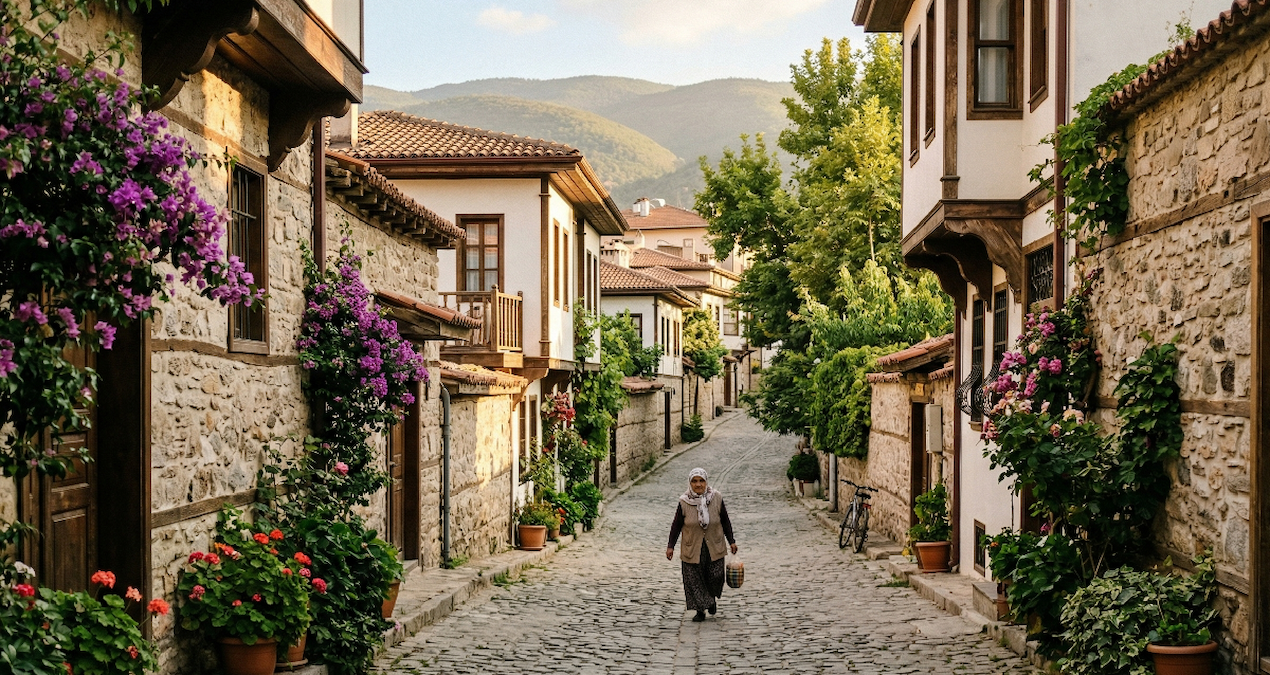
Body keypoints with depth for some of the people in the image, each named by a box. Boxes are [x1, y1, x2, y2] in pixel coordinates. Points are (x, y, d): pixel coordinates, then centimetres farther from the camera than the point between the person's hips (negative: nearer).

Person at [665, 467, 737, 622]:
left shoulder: (717, 498, -5)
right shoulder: (684, 502, -8)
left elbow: (725, 521, 6)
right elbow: (676, 525, 1)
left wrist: (731, 541, 8)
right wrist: (670, 546, 1)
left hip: (714, 548, 1)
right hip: (692, 549, 0)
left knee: (715, 577, 0)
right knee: (694, 580, 0)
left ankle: (712, 597, 32)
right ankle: (700, 610, 14)